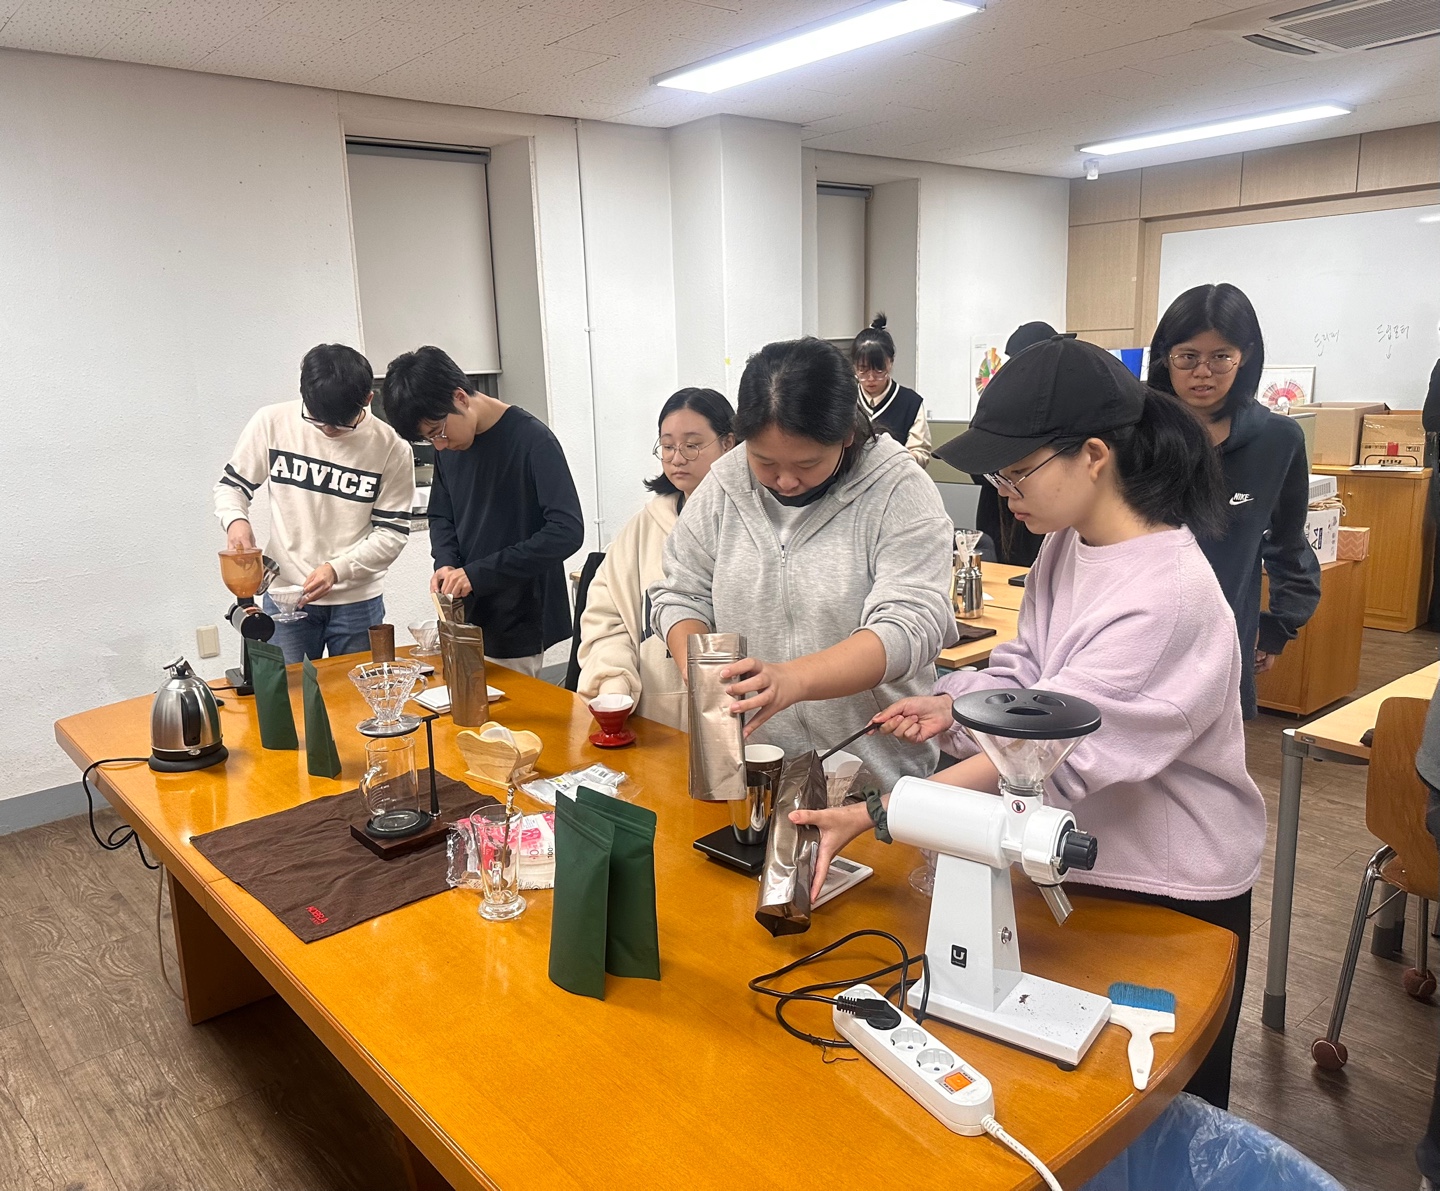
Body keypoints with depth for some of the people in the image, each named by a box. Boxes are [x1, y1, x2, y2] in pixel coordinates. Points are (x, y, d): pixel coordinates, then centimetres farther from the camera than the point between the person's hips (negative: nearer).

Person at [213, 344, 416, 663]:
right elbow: (231, 485, 7)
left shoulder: (391, 448, -8)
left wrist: (337, 570, -19)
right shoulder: (272, 423, -6)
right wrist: (235, 520, -15)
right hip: (284, 596, 0)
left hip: (358, 603, 0)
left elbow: (391, 533, -6)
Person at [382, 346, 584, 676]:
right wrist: (446, 563, -5)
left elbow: (567, 531, -21)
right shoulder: (448, 445, 6)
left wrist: (479, 573, -22)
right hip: (471, 622, 6)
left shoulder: (532, 440, -15)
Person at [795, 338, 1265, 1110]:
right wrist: (953, 706, -19)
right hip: (1084, 858, 7)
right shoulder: (1067, 546, -5)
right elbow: (1024, 669, 2)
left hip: (1173, 889, -7)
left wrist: (874, 817, -33)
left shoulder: (1168, 597, -31)